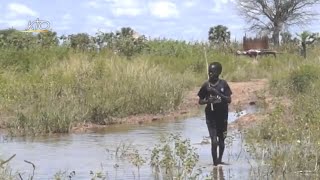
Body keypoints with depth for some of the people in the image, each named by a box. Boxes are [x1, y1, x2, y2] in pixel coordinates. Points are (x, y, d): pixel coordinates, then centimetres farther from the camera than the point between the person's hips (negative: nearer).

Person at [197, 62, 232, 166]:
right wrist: (208, 100, -17)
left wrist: (217, 93, -19)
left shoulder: (223, 84, -3)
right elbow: (200, 101, 5)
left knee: (221, 140, 12)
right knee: (214, 141, -12)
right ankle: (215, 162, -3)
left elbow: (229, 100, -7)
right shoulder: (206, 85, -3)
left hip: (222, 116, 1)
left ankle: (220, 159, 34)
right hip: (211, 117, -1)